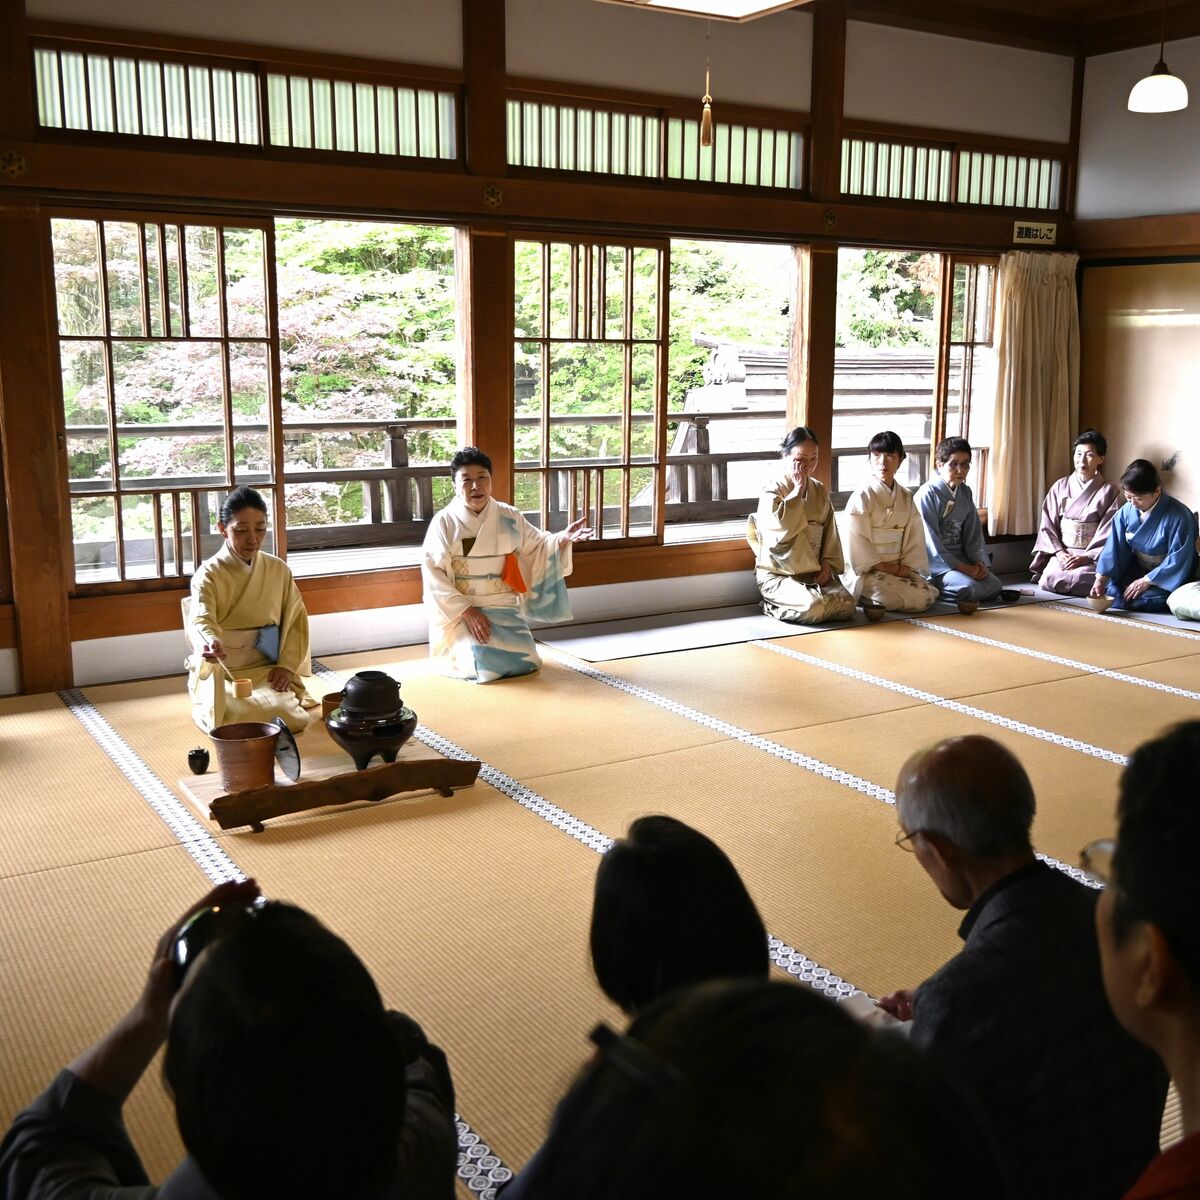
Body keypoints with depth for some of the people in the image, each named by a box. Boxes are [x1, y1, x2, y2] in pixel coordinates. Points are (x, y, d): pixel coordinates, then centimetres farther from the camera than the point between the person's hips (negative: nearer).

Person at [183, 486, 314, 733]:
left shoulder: (278, 569, 2)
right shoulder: (208, 574, -11)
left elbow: (295, 620, 8)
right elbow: (202, 619, -29)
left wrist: (287, 665, -7)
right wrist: (211, 643, -53)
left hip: (267, 669, 3)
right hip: (221, 671, -2)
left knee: (293, 719, -21)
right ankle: (210, 706, 11)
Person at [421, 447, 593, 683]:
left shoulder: (509, 517, 2)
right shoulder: (444, 523, -8)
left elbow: (537, 546, 14)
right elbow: (434, 575, -10)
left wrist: (562, 539, -8)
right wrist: (466, 610, -18)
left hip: (504, 609, 3)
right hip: (461, 611, -3)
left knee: (524, 662, -14)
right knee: (483, 665, -23)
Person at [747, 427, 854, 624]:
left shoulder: (820, 492, 13)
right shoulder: (772, 491, -4)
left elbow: (830, 534, 16)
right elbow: (780, 526, -22)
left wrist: (828, 565, 0)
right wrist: (798, 490, -12)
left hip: (815, 574, 6)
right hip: (778, 576, -6)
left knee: (847, 605, -20)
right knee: (814, 606, -32)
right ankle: (773, 608, -2)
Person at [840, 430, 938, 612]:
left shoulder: (906, 497, 11)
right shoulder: (861, 497, -7)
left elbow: (915, 536, 8)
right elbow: (858, 543, -11)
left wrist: (905, 567, -8)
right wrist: (887, 568, -13)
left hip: (900, 569, 6)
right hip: (867, 571, -6)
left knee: (928, 595, -17)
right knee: (915, 600, -25)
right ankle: (862, 597, -2)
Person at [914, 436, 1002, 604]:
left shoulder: (965, 493, 11)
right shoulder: (927, 494, -12)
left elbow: (973, 533, 12)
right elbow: (931, 540, -16)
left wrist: (980, 562, -6)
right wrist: (962, 567, -18)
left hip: (962, 557, 8)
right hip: (936, 562, -7)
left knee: (993, 587, -13)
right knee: (971, 588, -29)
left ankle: (935, 589, -1)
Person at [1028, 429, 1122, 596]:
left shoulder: (1109, 491, 1)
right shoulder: (1060, 487, 9)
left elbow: (1109, 534, -6)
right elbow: (1047, 525, 6)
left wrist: (1086, 557, -18)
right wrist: (1059, 552, -10)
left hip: (1093, 555, -1)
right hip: (1062, 552, 1)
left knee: (1081, 579, -32)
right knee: (1050, 578, -30)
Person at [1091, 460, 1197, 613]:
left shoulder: (1179, 517, -19)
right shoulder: (1126, 512, -3)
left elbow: (1178, 560, -17)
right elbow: (1114, 548, -4)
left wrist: (1147, 581, -20)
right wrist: (1101, 578, -16)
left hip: (1166, 578, -5)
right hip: (1136, 570, 5)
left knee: (1147, 602, -29)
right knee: (1110, 592, -18)